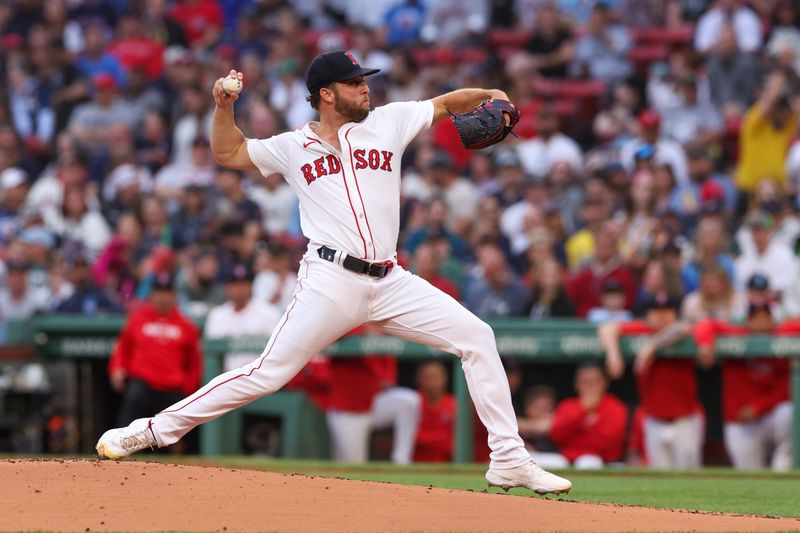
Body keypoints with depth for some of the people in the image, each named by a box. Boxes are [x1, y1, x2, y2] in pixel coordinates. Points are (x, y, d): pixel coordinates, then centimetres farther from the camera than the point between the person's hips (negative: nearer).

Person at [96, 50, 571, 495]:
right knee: (268, 373, -11)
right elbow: (229, 153, 17)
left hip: (390, 283, 4)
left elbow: (447, 104, 17)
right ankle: (154, 430, -3)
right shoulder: (294, 147, 9)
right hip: (331, 283, -4)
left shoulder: (389, 122, 13)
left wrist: (487, 95, -3)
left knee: (476, 337, -5)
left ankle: (509, 461, -1)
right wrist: (224, 106, 1)